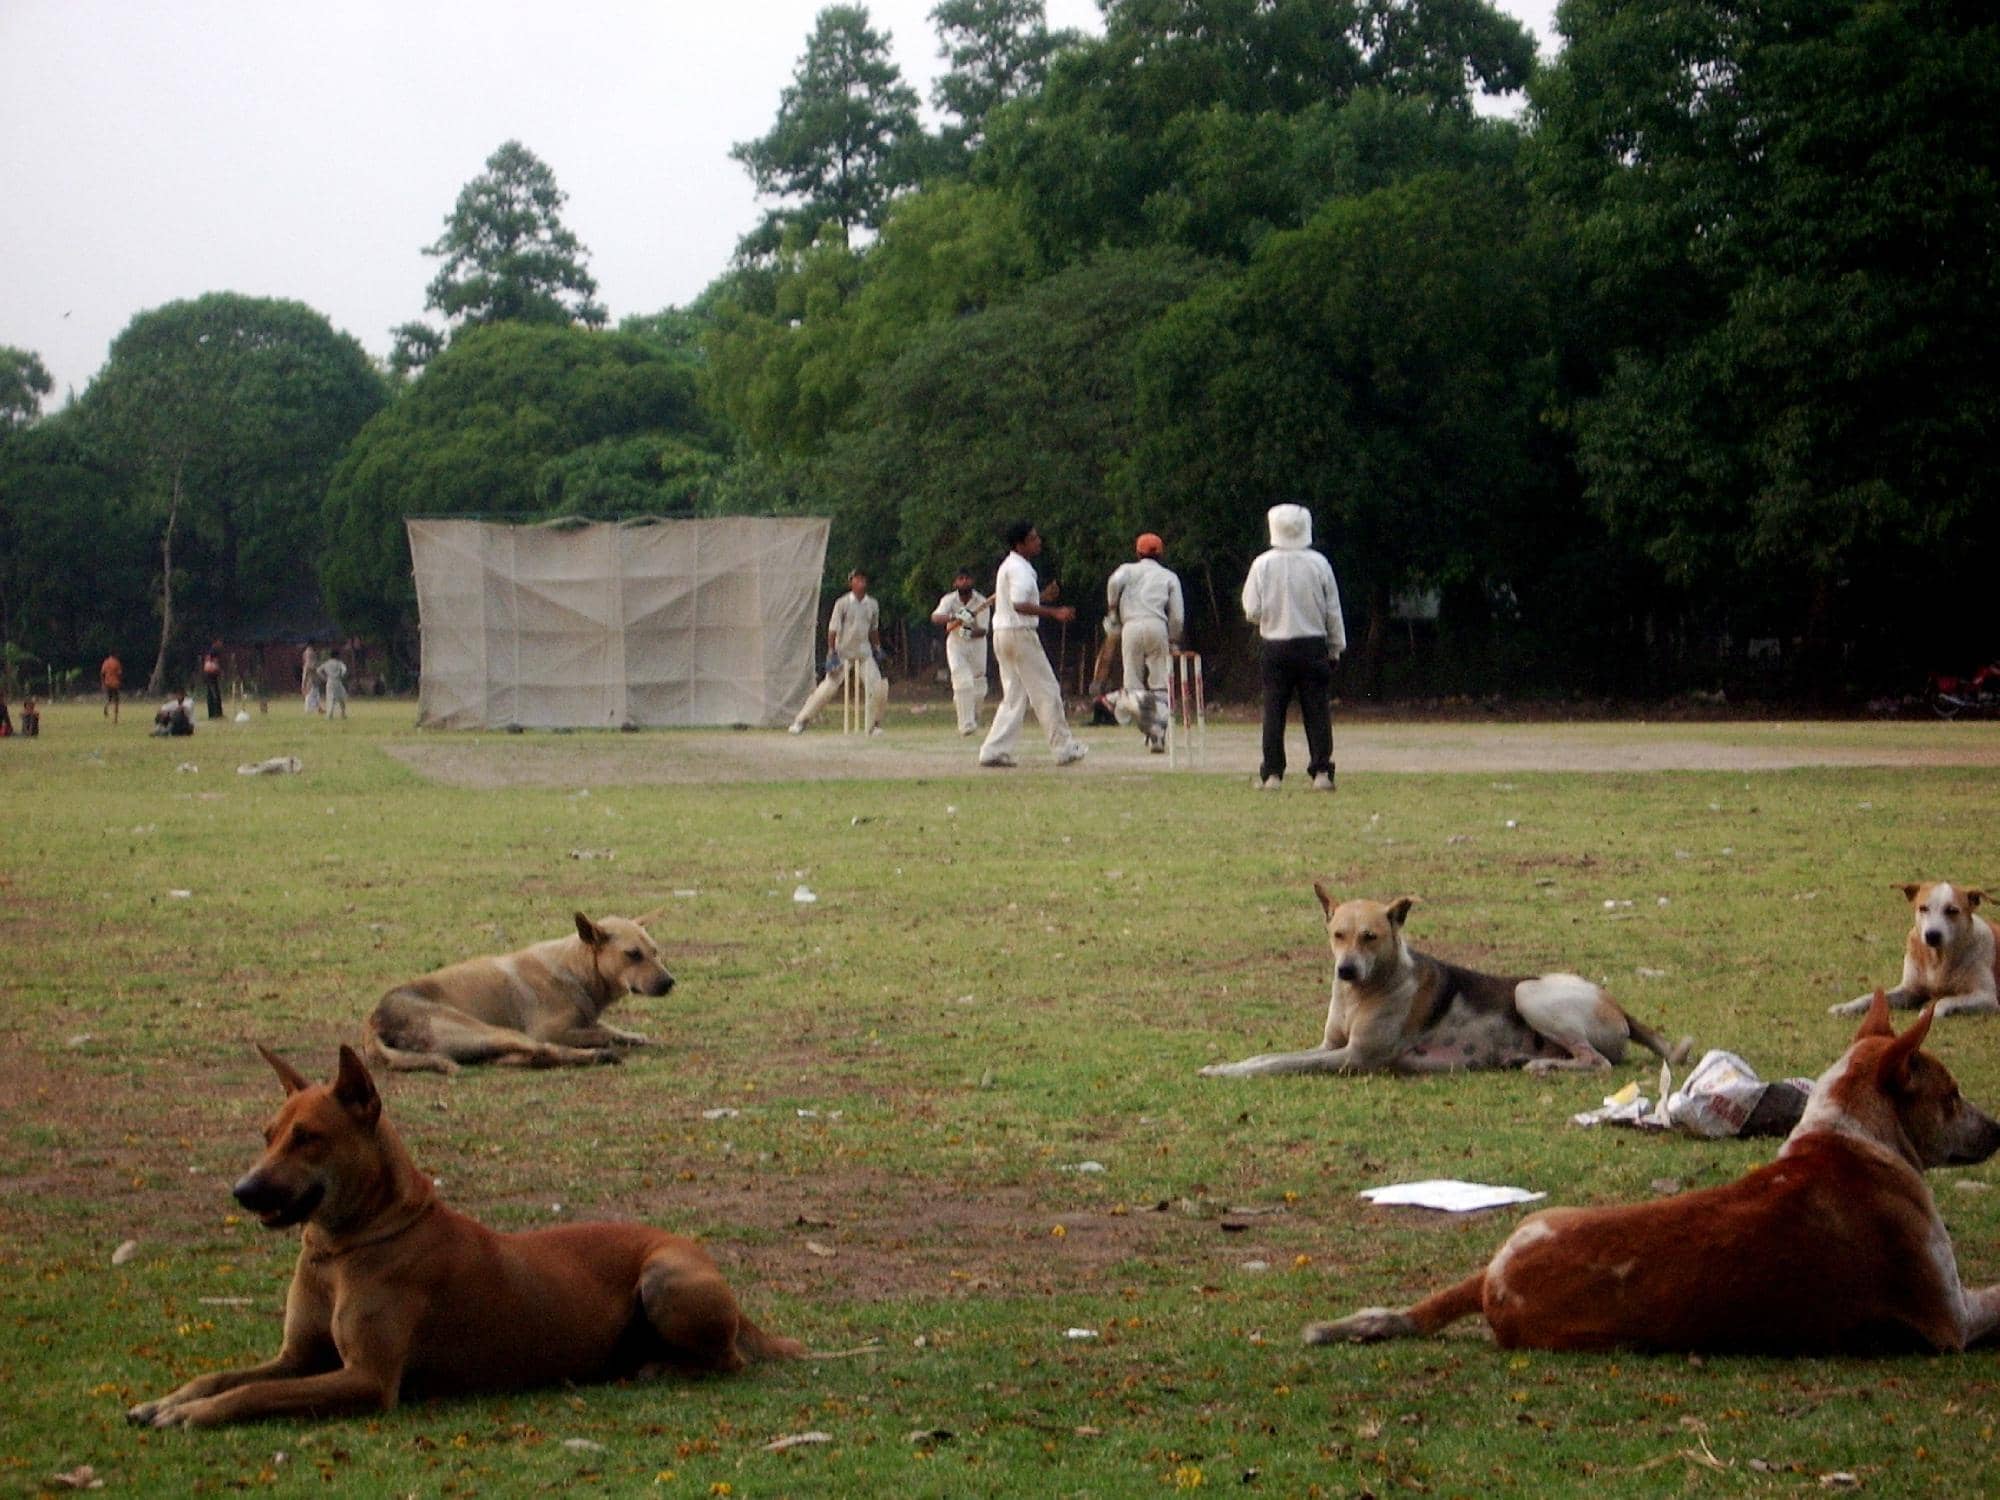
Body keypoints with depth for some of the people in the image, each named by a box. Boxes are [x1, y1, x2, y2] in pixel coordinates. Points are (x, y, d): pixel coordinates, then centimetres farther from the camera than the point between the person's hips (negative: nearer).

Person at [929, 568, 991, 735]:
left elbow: (983, 630, -19)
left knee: (978, 687, 6)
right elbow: (935, 617, -32)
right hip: (956, 645, -2)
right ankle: (966, 723, -18)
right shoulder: (949, 600, -14)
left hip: (977, 643, 2)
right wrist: (954, 617, -51)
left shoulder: (981, 601, -14)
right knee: (963, 682, -20)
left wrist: (971, 632, -43)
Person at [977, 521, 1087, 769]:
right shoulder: (1019, 569, -14)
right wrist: (1054, 612, -27)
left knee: (1015, 696, 10)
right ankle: (1065, 748, 3)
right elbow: (1019, 605, -25)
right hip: (1020, 633, -10)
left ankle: (994, 750, 3)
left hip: (1002, 636, 10)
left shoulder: (1009, 566, 18)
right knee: (1046, 691, -2)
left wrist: (1041, 597, 15)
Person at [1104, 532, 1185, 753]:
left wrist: (1113, 610, 7)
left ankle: (1133, 698, -31)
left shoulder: (1127, 569, 17)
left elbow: (1115, 582, -7)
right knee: (1160, 684, 4)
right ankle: (1158, 736, -7)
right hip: (1157, 626, 0)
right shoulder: (1169, 576, 18)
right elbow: (1177, 615, 9)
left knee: (1132, 679, 7)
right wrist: (1173, 641, 20)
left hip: (1131, 626, 0)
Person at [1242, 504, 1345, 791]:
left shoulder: (1263, 564, -5)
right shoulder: (1319, 563, -3)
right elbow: (1333, 611, 2)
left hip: (1276, 646, 0)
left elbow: (1252, 610, -3)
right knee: (1317, 711, 3)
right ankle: (1321, 772, -2)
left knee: (1274, 712, 4)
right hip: (1313, 646, 0)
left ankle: (1272, 774, 2)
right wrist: (1335, 647, 11)